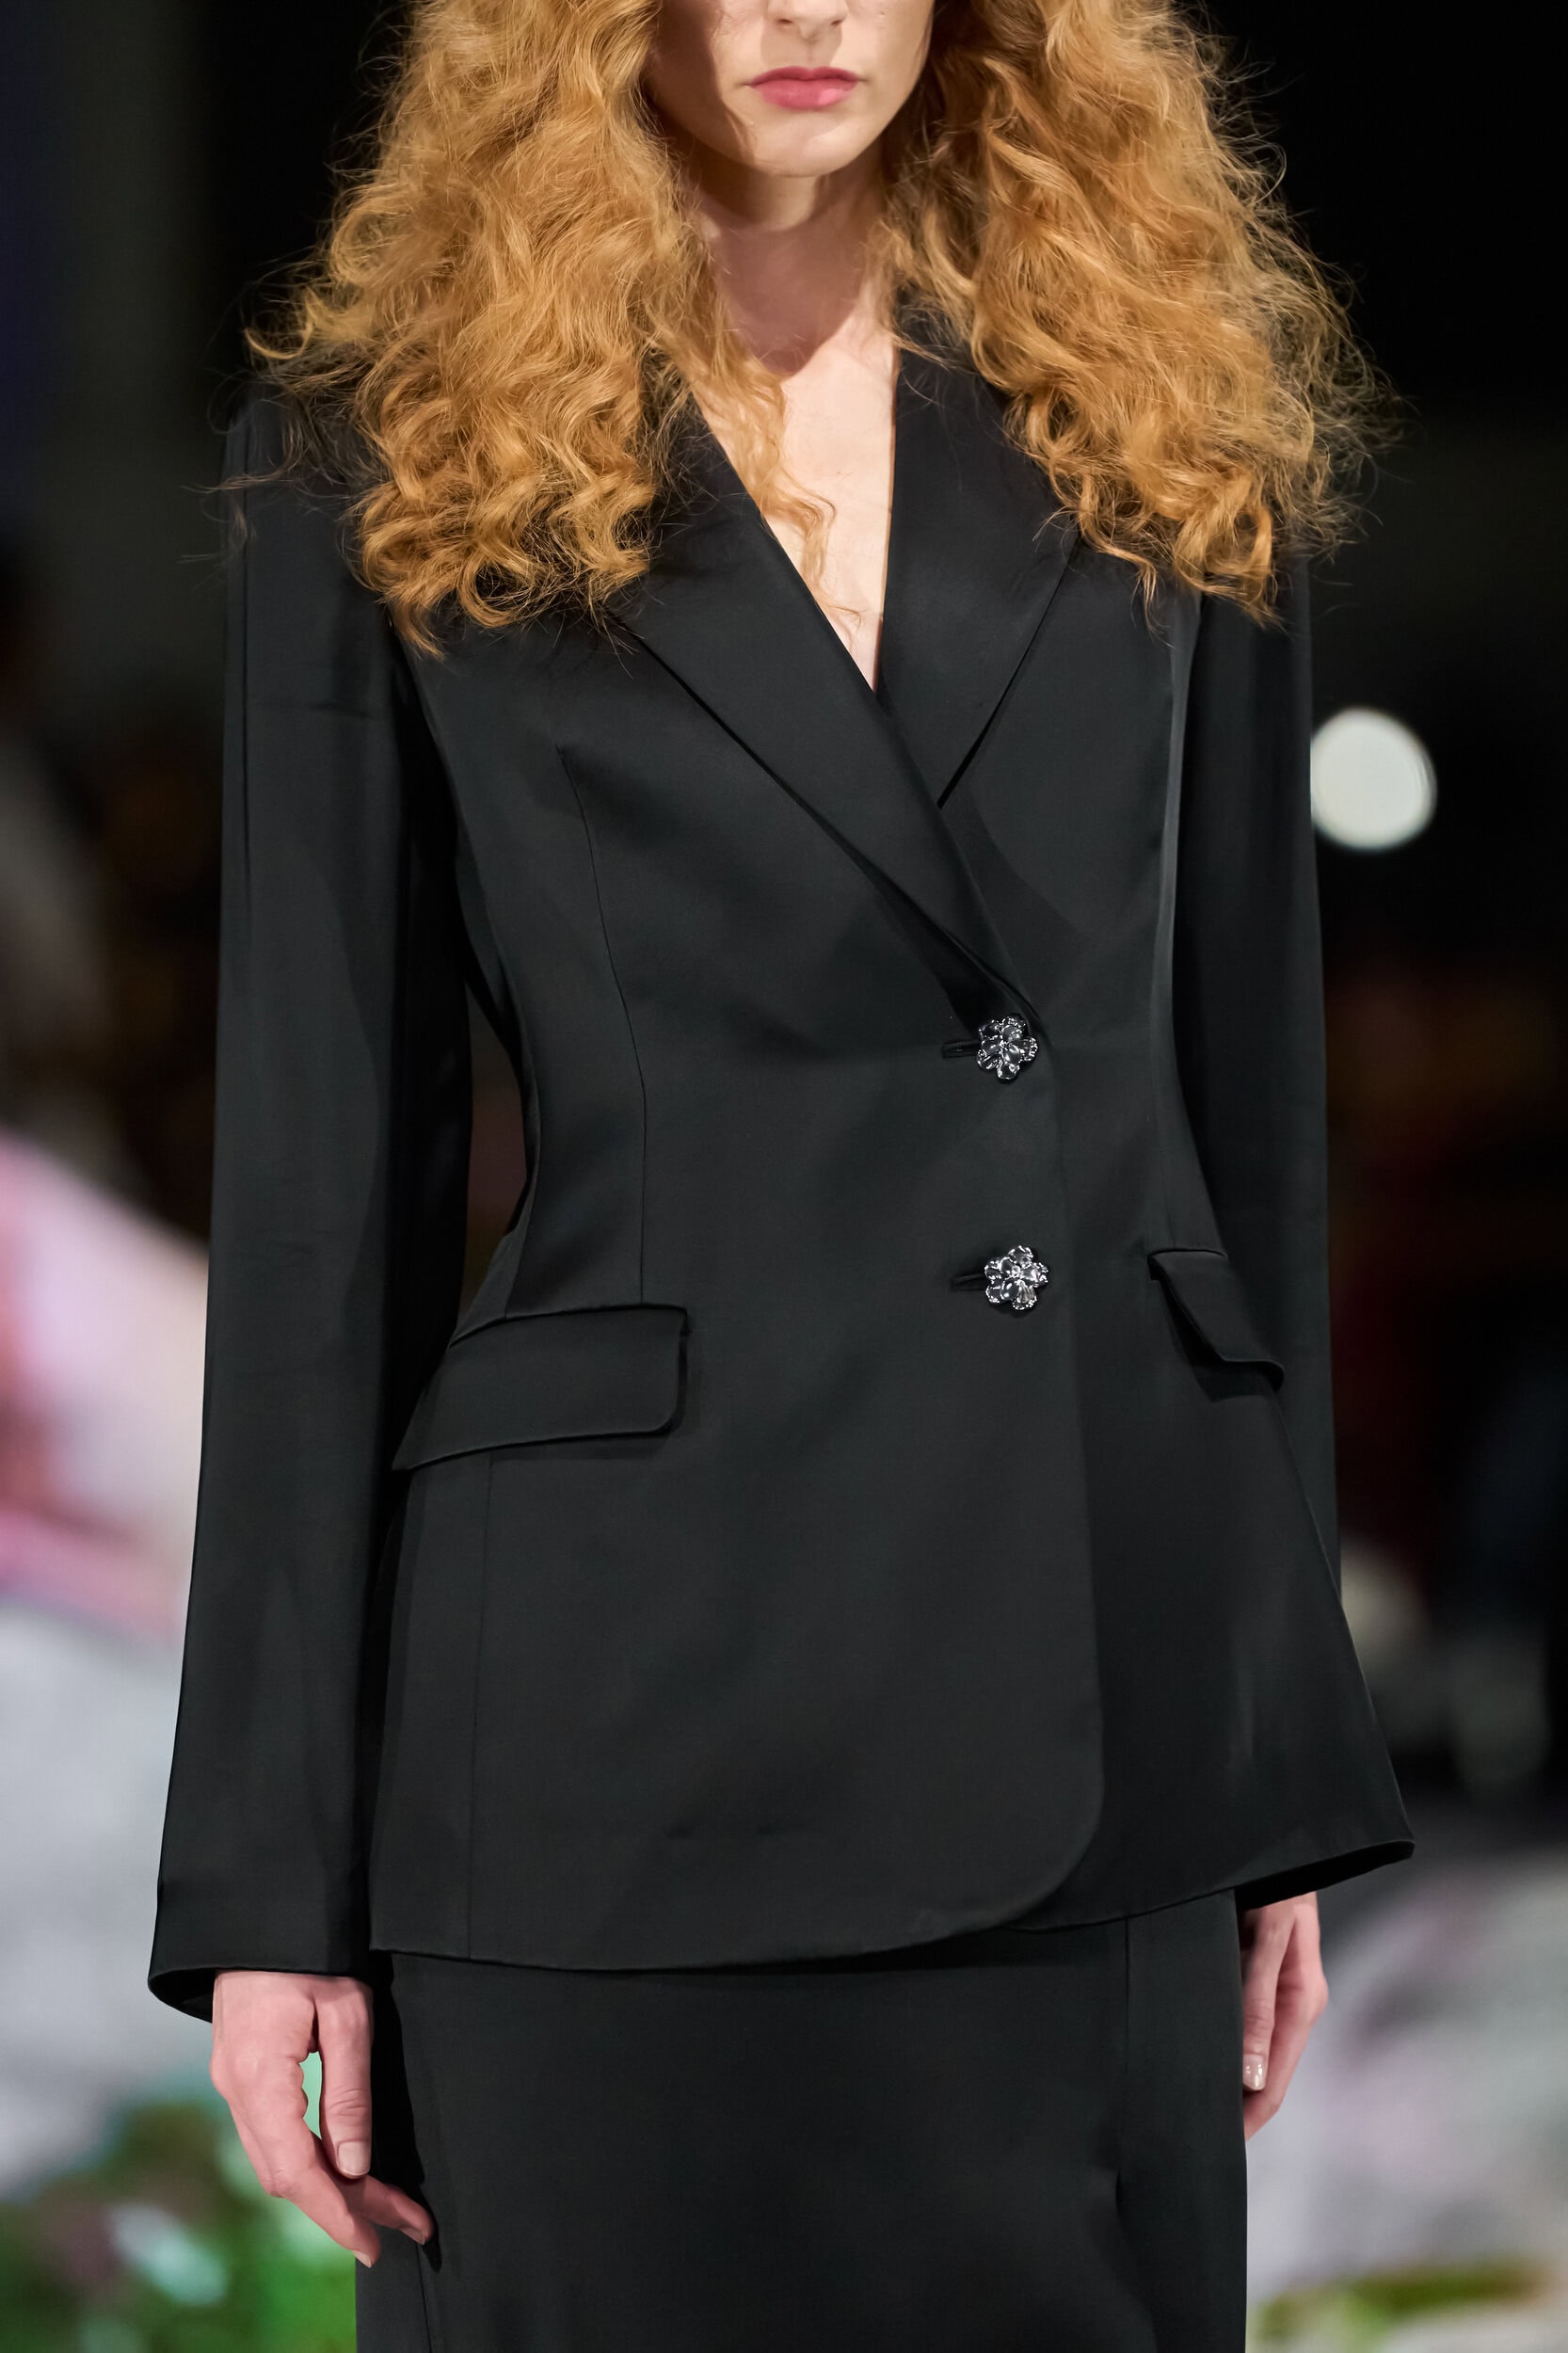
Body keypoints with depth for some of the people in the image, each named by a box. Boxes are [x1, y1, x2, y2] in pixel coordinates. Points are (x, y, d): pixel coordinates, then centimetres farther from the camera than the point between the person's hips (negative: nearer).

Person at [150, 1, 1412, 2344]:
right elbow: (324, 1181, 0)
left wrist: (1290, 1771, 9)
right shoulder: (393, 470, 1)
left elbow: (1247, 1106, 11)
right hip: (636, 1711, -3)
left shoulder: (1163, 435, 9)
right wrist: (271, 1883, -4)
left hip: (1107, 1697, 3)